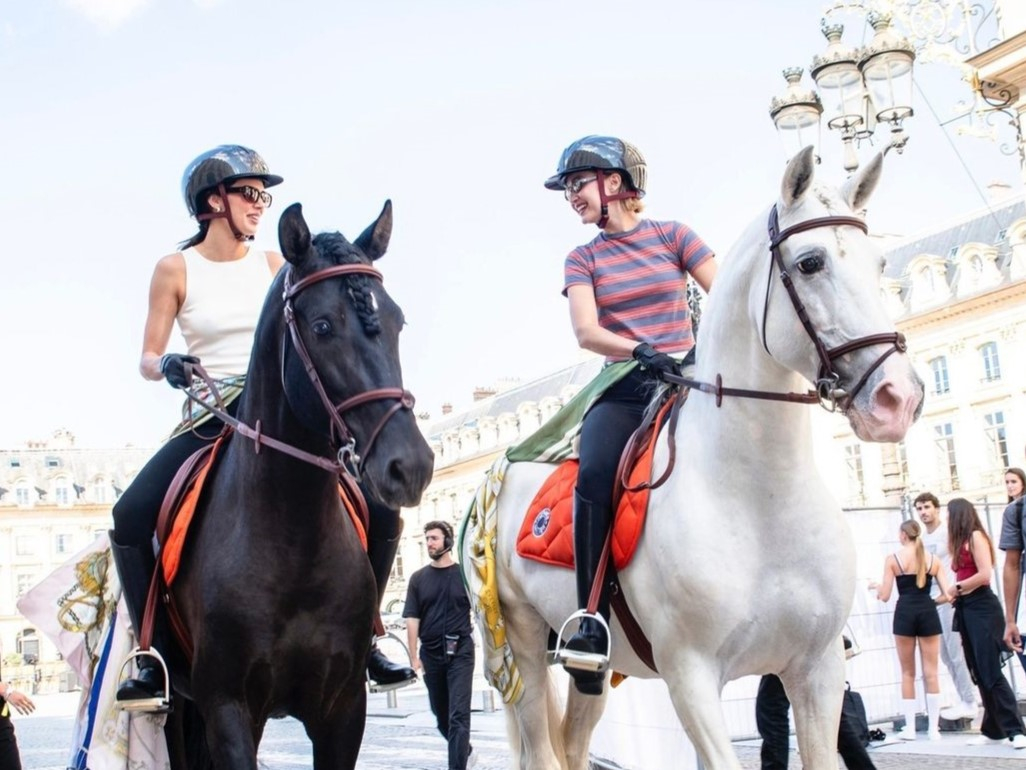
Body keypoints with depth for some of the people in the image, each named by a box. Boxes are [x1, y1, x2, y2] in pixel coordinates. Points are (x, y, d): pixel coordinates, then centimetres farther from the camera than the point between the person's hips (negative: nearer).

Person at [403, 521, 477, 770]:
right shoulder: (418, 578, 5)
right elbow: (412, 619, 2)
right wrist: (414, 657, -4)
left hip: (460, 652, -4)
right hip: (430, 654, 4)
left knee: (458, 715, -9)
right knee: (441, 715, 15)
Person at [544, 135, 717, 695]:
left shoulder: (673, 235, 10)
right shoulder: (583, 259, 12)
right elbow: (587, 332, -4)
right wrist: (642, 351, -22)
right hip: (625, 388, 0)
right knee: (594, 475, -31)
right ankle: (592, 625, -30)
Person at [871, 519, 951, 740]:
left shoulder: (893, 559, -1)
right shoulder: (933, 560, 5)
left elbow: (885, 596, -3)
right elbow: (946, 595, -1)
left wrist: (877, 587, 18)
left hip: (905, 614, -1)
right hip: (928, 614, 1)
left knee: (908, 673, 9)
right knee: (931, 673, 5)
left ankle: (910, 728, 9)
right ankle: (933, 728, 4)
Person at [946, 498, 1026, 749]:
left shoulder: (976, 537, -8)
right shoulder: (962, 543, 17)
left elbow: (985, 575, -16)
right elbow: (963, 576, 13)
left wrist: (957, 588, -6)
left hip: (982, 609, -9)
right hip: (967, 611, 9)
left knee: (991, 673, -12)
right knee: (979, 674, 9)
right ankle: (994, 729, 13)